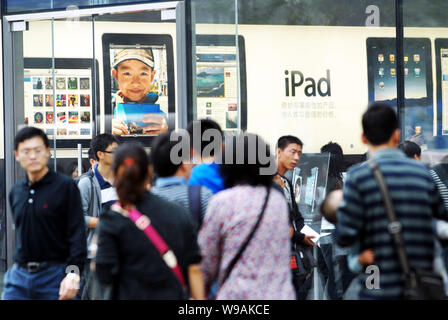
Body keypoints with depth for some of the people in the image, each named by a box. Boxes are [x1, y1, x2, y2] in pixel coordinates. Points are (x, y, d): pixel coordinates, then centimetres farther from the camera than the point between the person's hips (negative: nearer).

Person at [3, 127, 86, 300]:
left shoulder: (65, 186, -5)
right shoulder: (15, 192, 13)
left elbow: (77, 234, -11)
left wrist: (73, 274, -21)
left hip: (54, 275, -5)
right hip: (19, 276, 5)